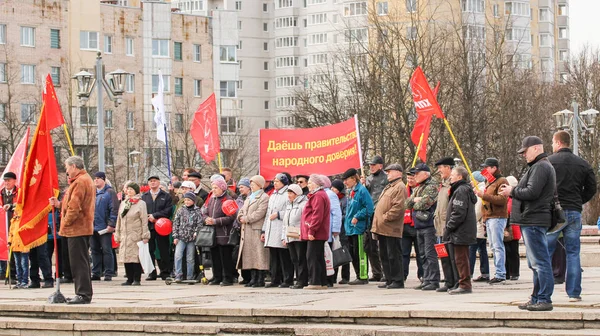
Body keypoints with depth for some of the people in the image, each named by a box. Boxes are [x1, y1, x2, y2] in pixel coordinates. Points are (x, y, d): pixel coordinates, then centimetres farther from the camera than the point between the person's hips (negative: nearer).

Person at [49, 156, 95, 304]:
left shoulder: (80, 181, -16)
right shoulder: (86, 179, 18)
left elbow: (75, 206, -22)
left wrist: (66, 223, -11)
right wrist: (59, 204, 9)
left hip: (77, 229, -11)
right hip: (84, 228, 11)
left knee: (78, 262, -8)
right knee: (81, 261, 14)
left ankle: (83, 294, -7)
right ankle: (84, 293, 19)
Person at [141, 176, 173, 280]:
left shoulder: (166, 196, 6)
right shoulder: (144, 196, 15)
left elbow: (168, 210, -5)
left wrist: (155, 215, -11)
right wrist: (149, 218, -9)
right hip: (148, 227, 2)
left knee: (164, 250, -1)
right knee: (149, 250, 1)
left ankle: (165, 273, 5)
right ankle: (151, 273, 7)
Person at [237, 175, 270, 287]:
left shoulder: (264, 197, -6)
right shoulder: (249, 198, 23)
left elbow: (260, 213, -16)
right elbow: (242, 211, 20)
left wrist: (246, 219, -13)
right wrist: (241, 217, -2)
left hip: (257, 230, -9)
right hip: (247, 231, 9)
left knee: (259, 255, -7)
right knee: (250, 254, 8)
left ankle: (261, 280, -5)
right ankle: (253, 278, 13)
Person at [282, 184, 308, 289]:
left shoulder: (303, 204, -6)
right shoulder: (289, 205, 22)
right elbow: (285, 223, 26)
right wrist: (284, 237, 20)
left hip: (300, 238, -9)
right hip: (290, 238, 9)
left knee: (301, 260, -7)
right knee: (294, 260, 9)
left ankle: (302, 281, -5)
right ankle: (298, 280, 13)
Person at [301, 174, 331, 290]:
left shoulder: (318, 196, -13)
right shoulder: (322, 194, 21)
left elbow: (317, 215, -22)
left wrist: (311, 231, -23)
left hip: (315, 234, -11)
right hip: (320, 233, 11)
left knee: (312, 258, -9)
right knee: (319, 258, 12)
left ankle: (315, 282, -10)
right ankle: (322, 282, 14)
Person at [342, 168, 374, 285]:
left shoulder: (362, 190, -12)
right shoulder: (352, 192, 17)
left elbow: (369, 208, -18)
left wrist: (357, 217, -19)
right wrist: (347, 219, 18)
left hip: (359, 227, -10)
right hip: (350, 228, 10)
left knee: (360, 253, -7)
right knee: (353, 254, 12)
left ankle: (363, 277, -3)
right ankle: (359, 276, 18)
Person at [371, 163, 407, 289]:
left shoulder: (400, 187, -10)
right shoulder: (389, 187, 22)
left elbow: (398, 207, -20)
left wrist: (385, 218, -18)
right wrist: (377, 224, 17)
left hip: (391, 229, -10)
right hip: (383, 229, 10)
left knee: (394, 255, -6)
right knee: (384, 255, 12)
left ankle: (398, 281, -1)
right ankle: (389, 280, 18)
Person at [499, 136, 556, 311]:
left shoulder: (541, 167, -13)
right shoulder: (539, 166, 21)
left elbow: (532, 192, -22)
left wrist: (512, 191, -8)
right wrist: (514, 191, 9)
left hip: (534, 221, -12)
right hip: (532, 220, 12)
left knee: (540, 262, -10)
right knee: (536, 263, 14)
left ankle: (544, 299, -10)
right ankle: (537, 298, 20)